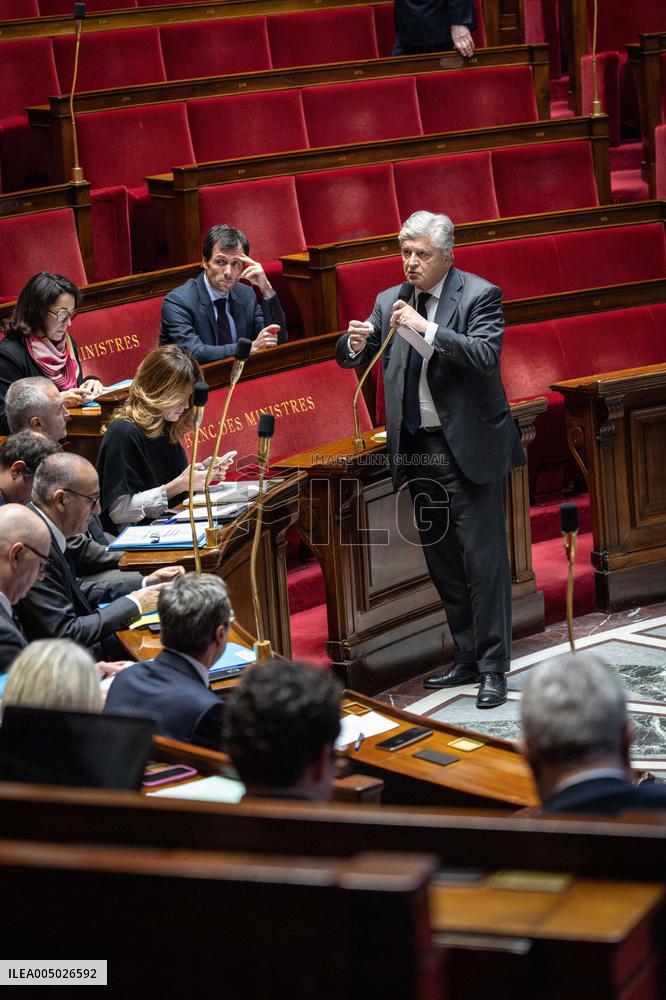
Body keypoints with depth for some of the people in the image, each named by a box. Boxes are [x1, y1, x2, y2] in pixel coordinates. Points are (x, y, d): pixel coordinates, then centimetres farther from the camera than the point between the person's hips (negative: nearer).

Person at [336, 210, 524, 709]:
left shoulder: (479, 296, -7)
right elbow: (351, 359, 11)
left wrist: (427, 329, -26)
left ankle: (494, 668, 2)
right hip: (417, 448, 6)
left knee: (483, 559, -5)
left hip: (470, 447, -6)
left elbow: (487, 356, -21)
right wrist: (355, 344, -13)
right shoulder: (390, 302, 9)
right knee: (442, 561, 13)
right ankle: (467, 658, 25)